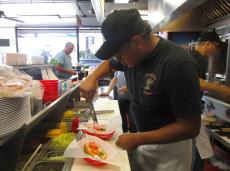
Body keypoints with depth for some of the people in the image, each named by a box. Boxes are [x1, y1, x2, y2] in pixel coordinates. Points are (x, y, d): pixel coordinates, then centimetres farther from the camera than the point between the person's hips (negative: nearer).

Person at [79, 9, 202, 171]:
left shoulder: (178, 65, -30)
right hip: (144, 137, 6)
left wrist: (138, 139, -25)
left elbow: (191, 127, -26)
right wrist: (93, 77, -7)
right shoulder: (131, 53, -8)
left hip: (169, 145, -6)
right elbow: (109, 64, 13)